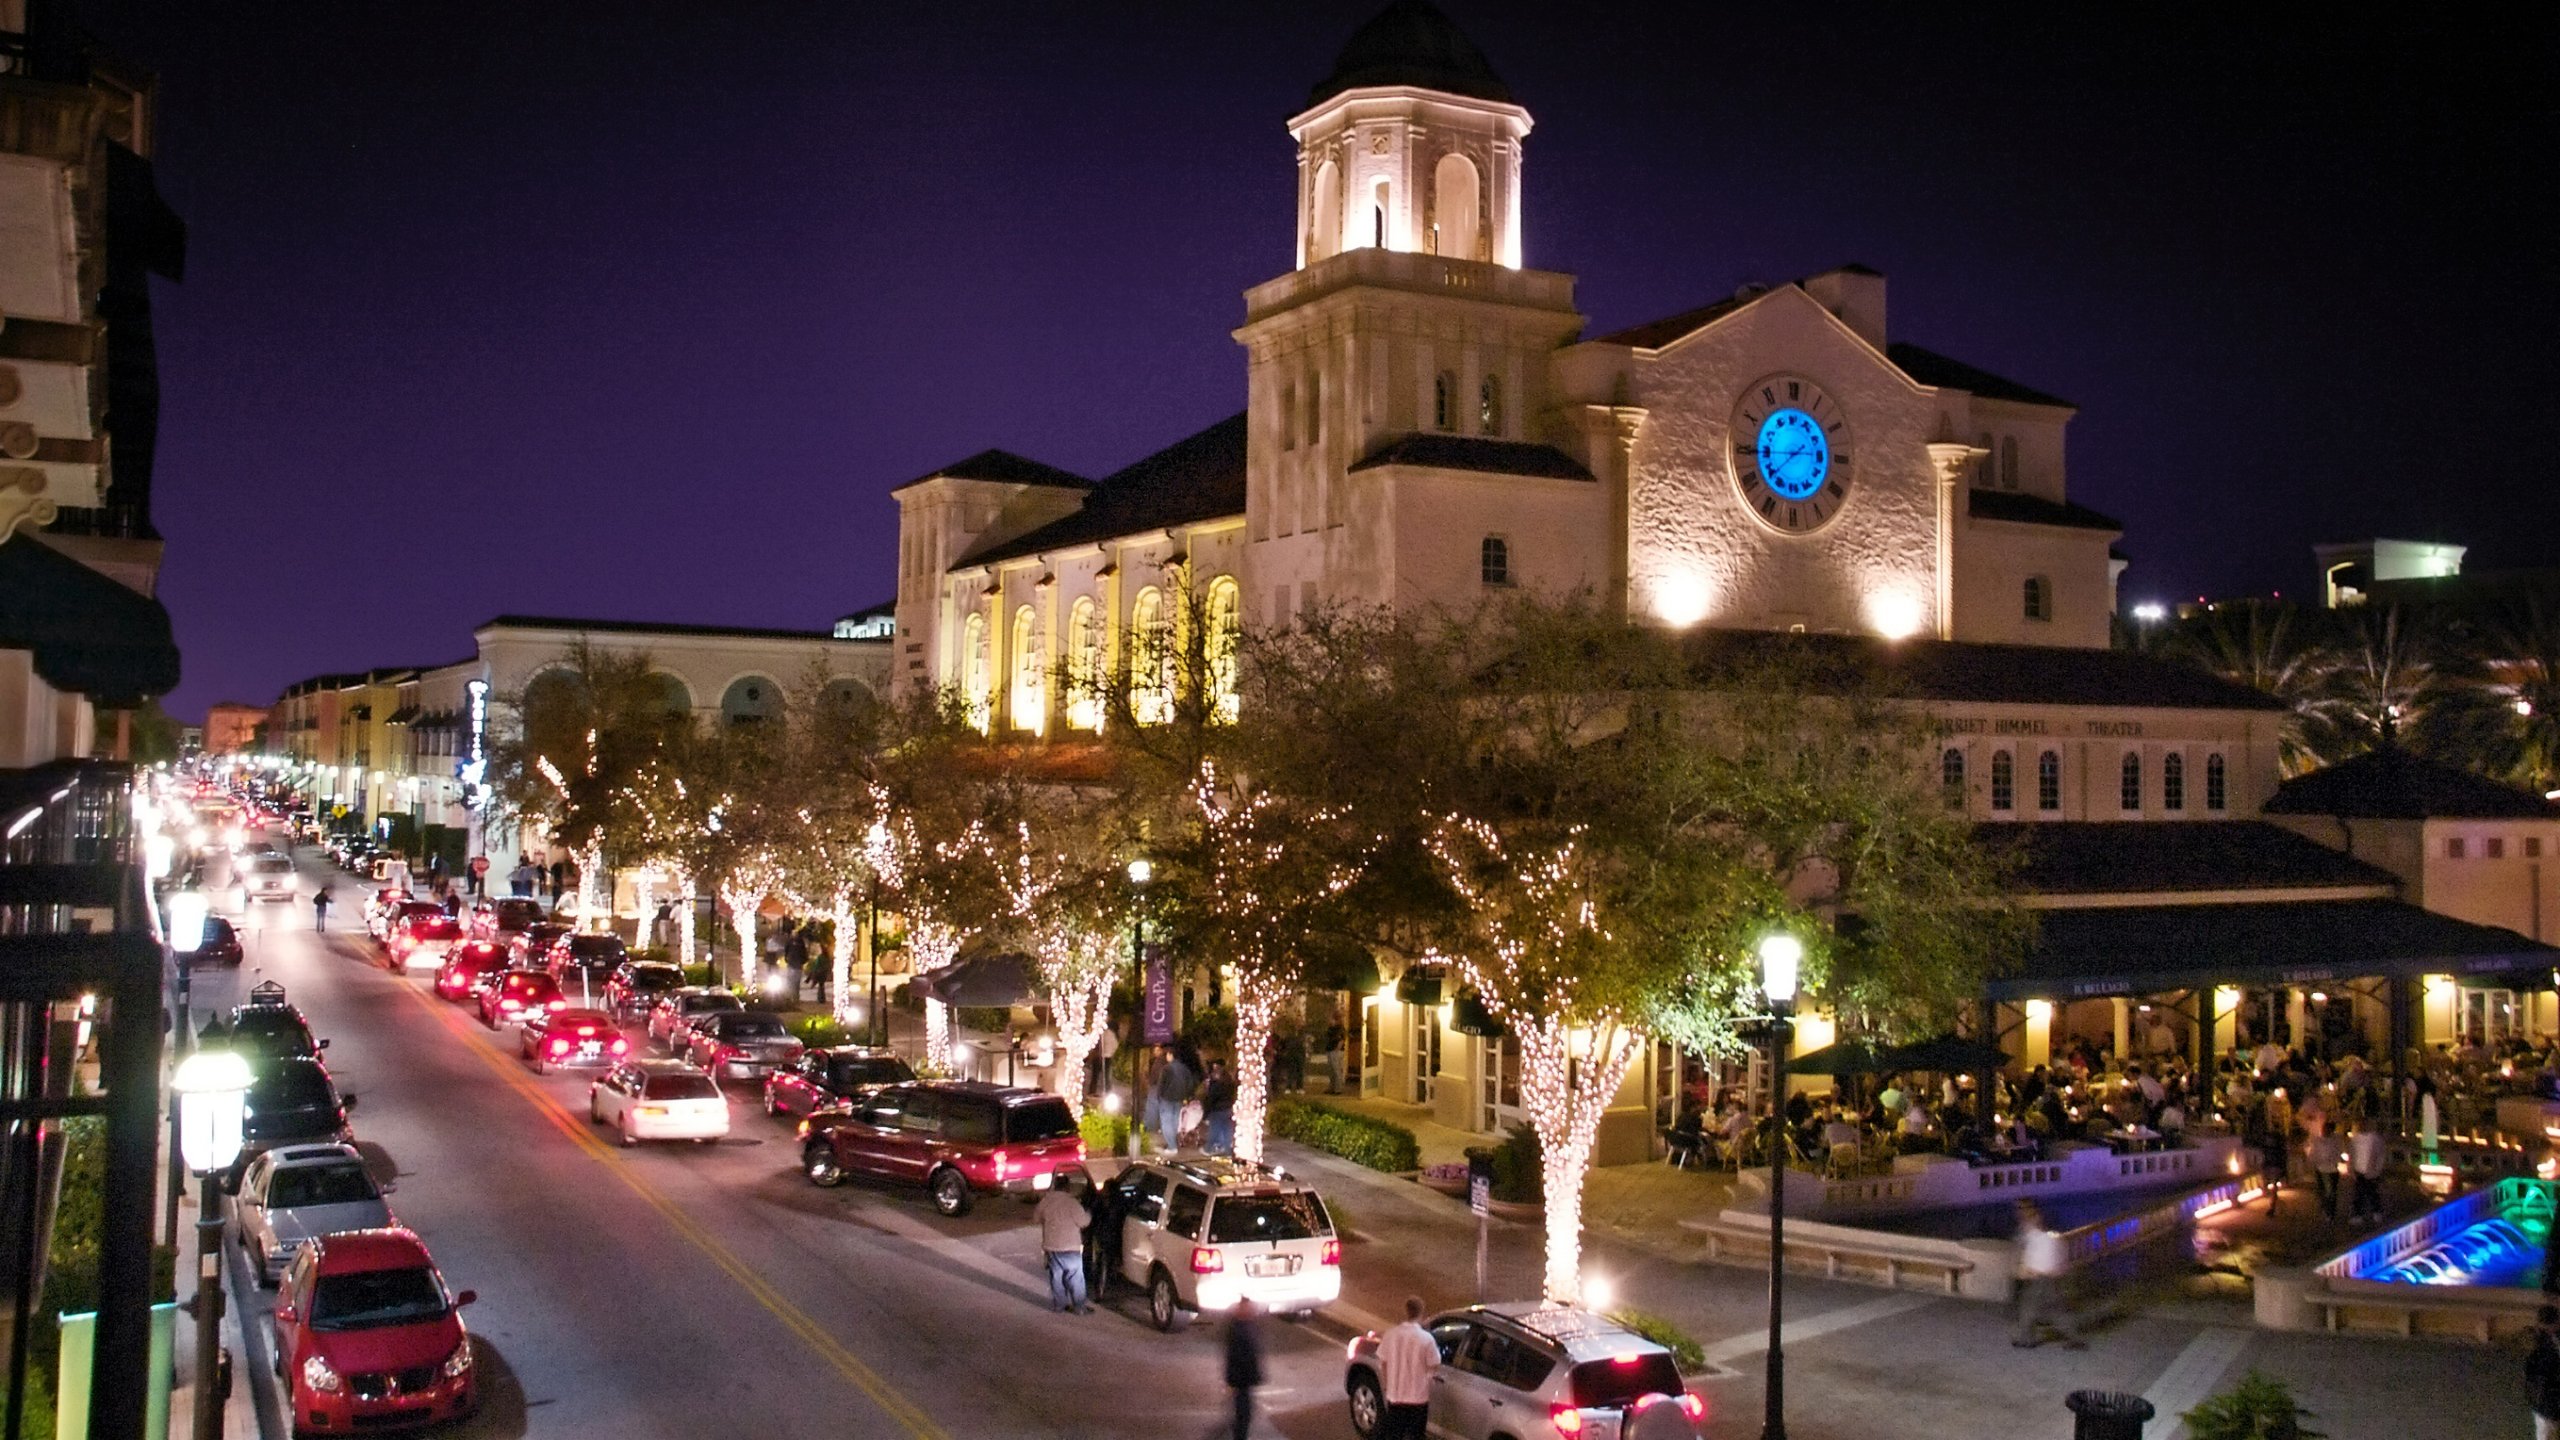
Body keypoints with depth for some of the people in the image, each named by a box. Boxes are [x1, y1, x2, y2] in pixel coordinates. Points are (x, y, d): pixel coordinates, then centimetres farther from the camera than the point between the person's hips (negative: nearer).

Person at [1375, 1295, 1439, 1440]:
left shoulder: (1391, 1334, -7)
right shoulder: (1426, 1338, -17)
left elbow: (1382, 1364, 1)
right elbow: (1434, 1366, -7)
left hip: (1395, 1396, 3)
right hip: (1418, 1398, -2)